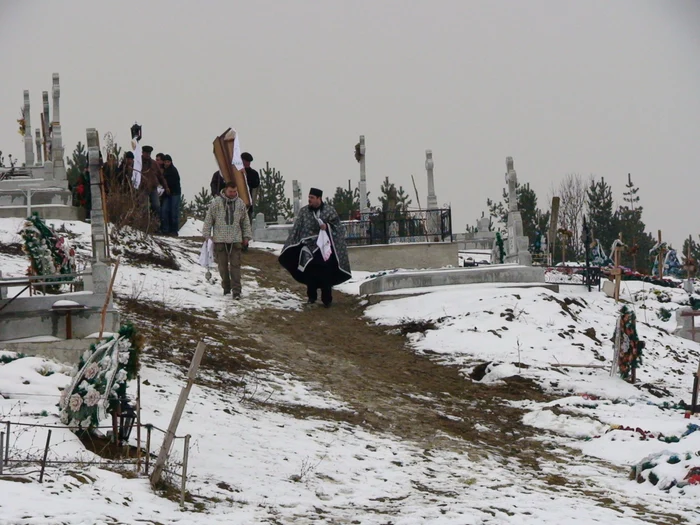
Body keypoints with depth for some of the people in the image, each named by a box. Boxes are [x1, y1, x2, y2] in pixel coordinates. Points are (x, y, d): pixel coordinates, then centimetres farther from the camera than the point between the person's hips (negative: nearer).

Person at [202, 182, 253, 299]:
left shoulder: (240, 203, 7)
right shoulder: (216, 203, -2)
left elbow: (245, 221, 15)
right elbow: (208, 220, 2)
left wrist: (247, 236, 13)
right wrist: (207, 235, 0)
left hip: (235, 240, 1)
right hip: (220, 240, -1)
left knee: (235, 265, -6)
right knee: (222, 265, 7)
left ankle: (236, 291, -8)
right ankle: (226, 287, 21)